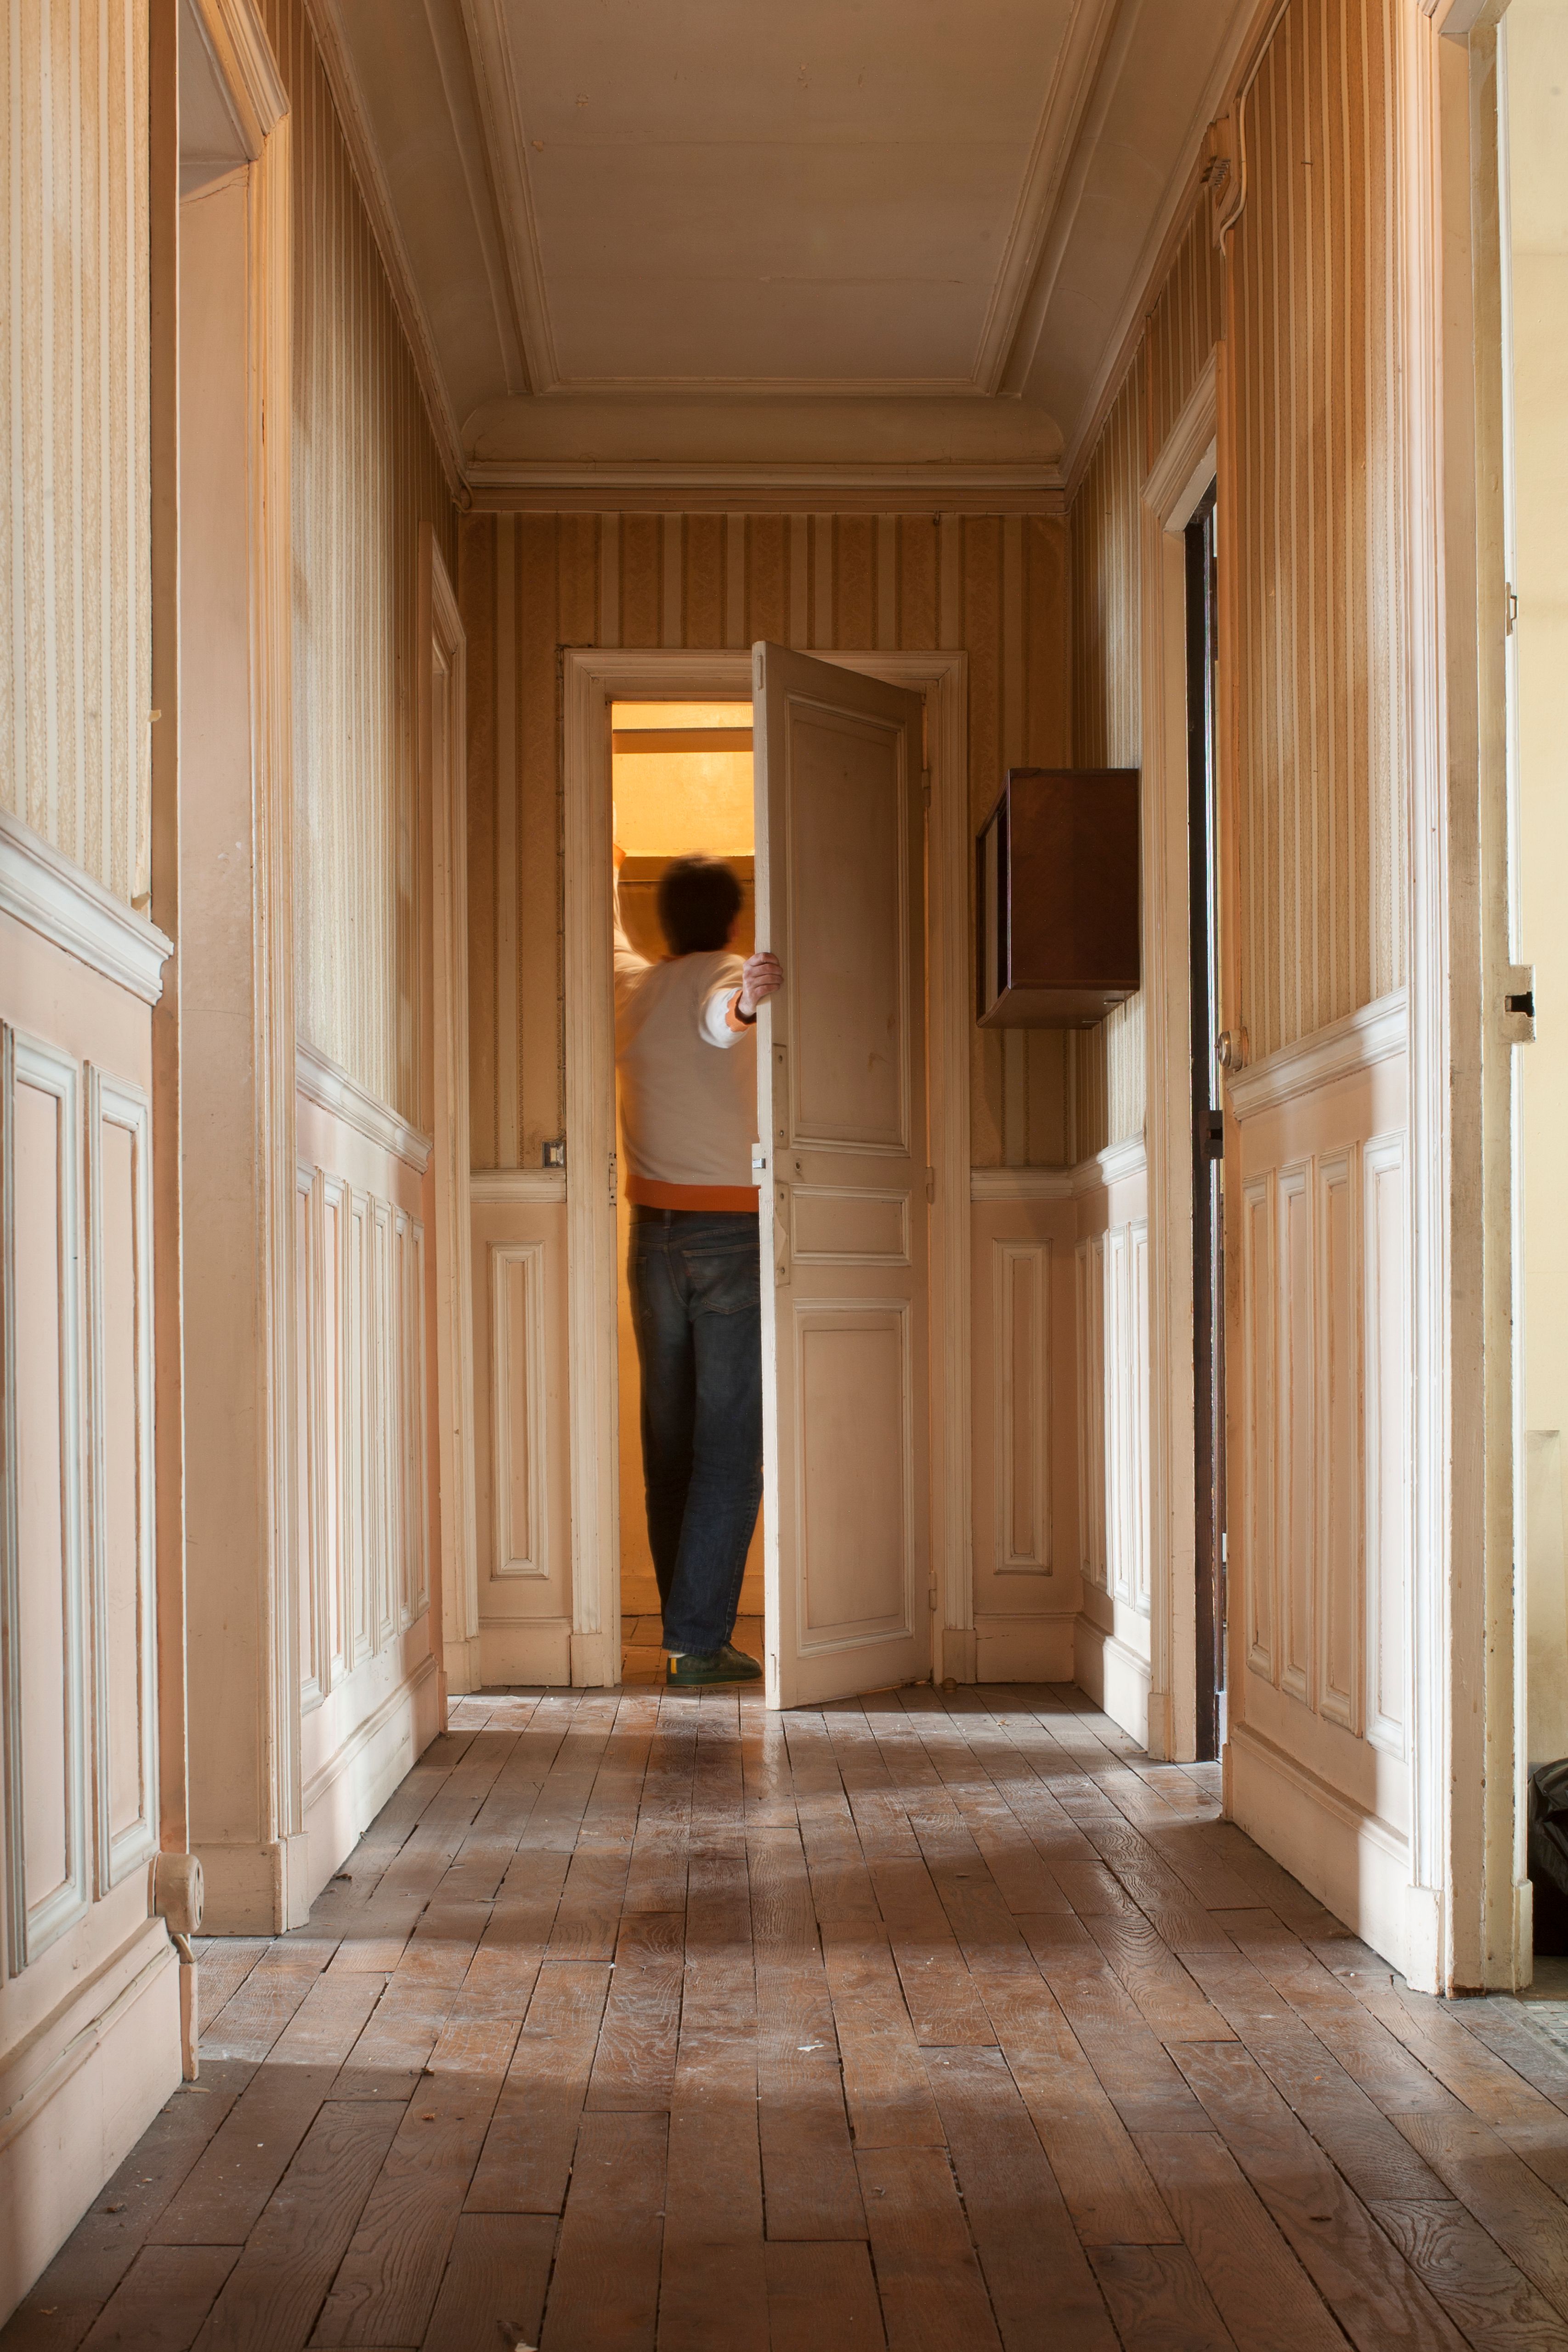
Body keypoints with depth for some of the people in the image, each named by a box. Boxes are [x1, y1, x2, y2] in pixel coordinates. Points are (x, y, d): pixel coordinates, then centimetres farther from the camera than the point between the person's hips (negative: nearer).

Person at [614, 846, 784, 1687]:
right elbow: (716, 1017, -30)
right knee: (729, 1446, -4)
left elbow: (608, 937, 33)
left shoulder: (631, 987, 9)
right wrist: (746, 1003, -53)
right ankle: (698, 1640, -8)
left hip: (654, 1234, 5)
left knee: (668, 1437, 13)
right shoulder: (733, 979, -5)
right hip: (734, 1232, -5)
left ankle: (685, 1622, 21)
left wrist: (606, 869, 53)